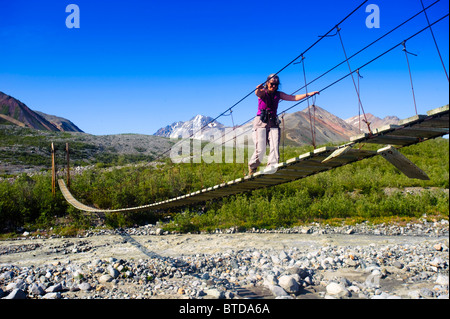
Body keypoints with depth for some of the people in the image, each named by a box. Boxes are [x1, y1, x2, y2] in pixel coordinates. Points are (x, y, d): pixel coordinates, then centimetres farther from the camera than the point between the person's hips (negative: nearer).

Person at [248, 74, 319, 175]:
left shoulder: (278, 94, 13)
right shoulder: (263, 93, 1)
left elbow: (294, 98, 11)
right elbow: (257, 93, -24)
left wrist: (309, 94, 1)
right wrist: (258, 89, -49)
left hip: (273, 123, 4)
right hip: (261, 122, -4)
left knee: (275, 148, -12)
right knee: (260, 150, -10)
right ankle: (252, 168, 15)